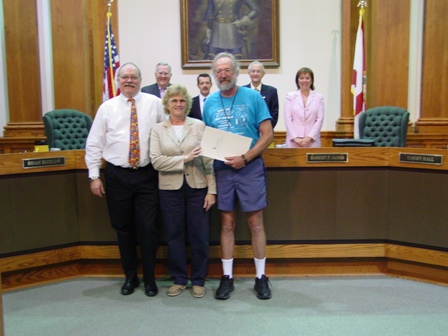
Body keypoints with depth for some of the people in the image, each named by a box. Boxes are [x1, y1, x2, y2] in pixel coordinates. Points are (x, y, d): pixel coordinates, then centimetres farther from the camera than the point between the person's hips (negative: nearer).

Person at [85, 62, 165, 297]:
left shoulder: (154, 103, 0)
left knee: (147, 228, 1)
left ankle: (150, 278, 19)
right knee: (123, 228, 10)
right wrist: (94, 176, 1)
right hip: (117, 175, 2)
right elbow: (94, 143, 5)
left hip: (146, 174, -1)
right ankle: (130, 277, 28)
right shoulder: (107, 108, 4)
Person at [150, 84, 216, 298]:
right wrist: (185, 159, -18)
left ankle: (198, 280, 21)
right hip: (170, 190, 1)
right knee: (174, 236, 10)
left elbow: (208, 160, -3)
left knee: (199, 236, 5)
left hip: (197, 188, -1)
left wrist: (212, 190, -8)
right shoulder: (158, 129, 4)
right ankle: (179, 279, 25)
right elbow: (156, 161, -8)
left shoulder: (199, 126, 1)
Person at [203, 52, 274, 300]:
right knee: (227, 223, 9)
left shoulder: (253, 97, -3)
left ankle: (261, 277, 17)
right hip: (222, 169, 3)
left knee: (255, 223, 4)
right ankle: (227, 277, 20)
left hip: (250, 168, -3)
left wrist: (244, 158, -17)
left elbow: (267, 135, -7)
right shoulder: (210, 102, 7)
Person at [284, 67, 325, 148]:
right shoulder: (290, 96, 8)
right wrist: (295, 138, -9)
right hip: (293, 141, 0)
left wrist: (309, 137, -9)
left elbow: (319, 119, 2)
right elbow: (288, 119, 2)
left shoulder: (319, 97, 8)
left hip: (312, 141, 0)